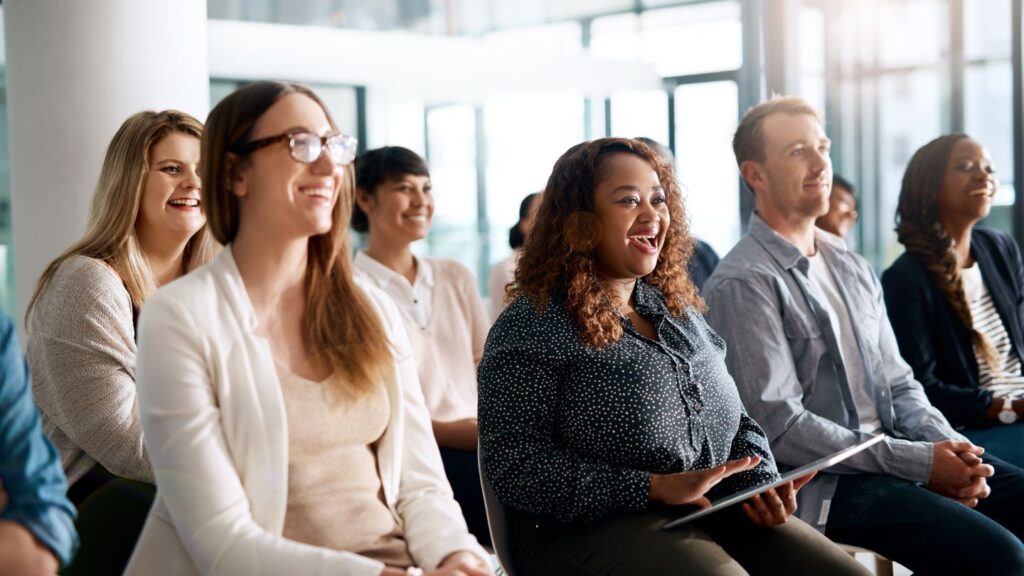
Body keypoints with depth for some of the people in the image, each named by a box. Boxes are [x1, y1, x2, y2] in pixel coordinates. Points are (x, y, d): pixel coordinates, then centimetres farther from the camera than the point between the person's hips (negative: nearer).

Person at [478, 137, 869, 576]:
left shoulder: (679, 309, 17)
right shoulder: (532, 325, -7)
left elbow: (736, 421, 23)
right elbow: (514, 469, -14)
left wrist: (763, 483, 0)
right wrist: (654, 488, -20)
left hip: (716, 513, 7)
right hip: (591, 530, -7)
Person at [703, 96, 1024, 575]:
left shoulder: (854, 269, 15)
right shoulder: (741, 284, -11)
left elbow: (897, 383, 16)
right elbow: (778, 425, -17)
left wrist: (950, 446, -6)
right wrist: (920, 463, -17)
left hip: (896, 449, 8)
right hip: (824, 482, -8)